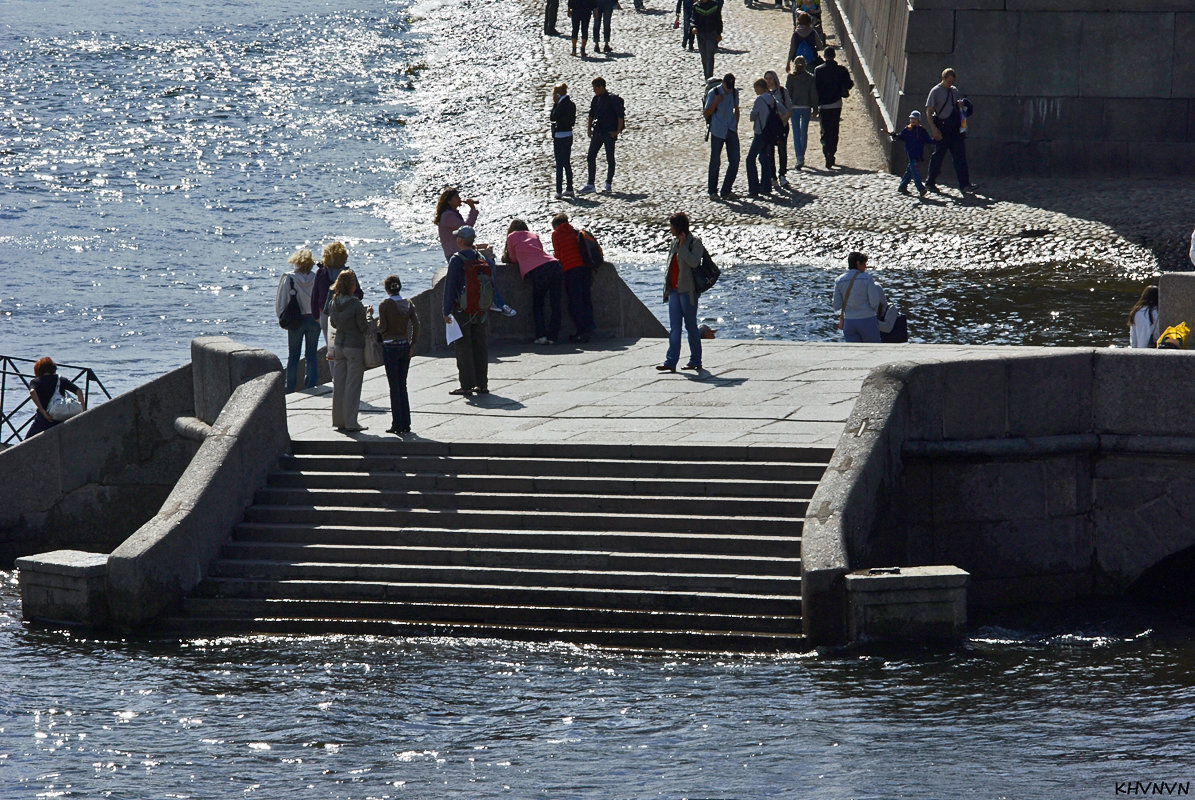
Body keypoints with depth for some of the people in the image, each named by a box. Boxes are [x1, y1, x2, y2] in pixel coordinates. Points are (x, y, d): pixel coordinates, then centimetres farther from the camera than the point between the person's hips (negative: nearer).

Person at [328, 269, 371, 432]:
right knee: (353, 385, 1)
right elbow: (365, 328, -13)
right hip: (355, 346, -6)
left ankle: (339, 421, 17)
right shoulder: (356, 305, -19)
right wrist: (369, 315, 5)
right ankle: (350, 423, 2)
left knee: (338, 384, 12)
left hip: (338, 345, 6)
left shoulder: (333, 303, -1)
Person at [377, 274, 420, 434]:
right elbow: (416, 324, -4)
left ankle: (397, 424, 0)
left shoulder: (384, 305, -10)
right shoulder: (408, 304, 2)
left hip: (390, 347, -4)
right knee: (402, 385, 12)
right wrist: (413, 344, 2)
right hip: (405, 346, 4)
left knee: (394, 387, 0)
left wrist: (378, 324, 8)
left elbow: (382, 328, -14)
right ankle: (406, 423, 11)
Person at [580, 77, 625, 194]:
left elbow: (620, 116, -11)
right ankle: (590, 184, 2)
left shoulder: (613, 99, -11)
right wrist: (589, 129, 15)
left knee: (610, 159, 2)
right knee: (590, 157, 0)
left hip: (609, 133, -6)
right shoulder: (596, 99, 9)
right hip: (597, 132, 6)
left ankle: (608, 183, 13)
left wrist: (618, 131, -13)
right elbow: (591, 114, 20)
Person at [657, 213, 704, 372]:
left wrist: (682, 246, -18)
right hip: (674, 290, 7)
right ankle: (671, 362, -4)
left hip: (688, 291, -7)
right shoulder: (675, 242, 15)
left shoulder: (694, 242, -7)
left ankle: (695, 361, 11)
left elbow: (694, 262, -22)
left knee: (691, 325, 2)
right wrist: (667, 288, 15)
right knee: (674, 328, 1)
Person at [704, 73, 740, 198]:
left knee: (734, 160, -5)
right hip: (717, 131, -4)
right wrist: (716, 102, -19)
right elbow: (706, 113, -6)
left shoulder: (734, 92, 4)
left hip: (731, 131, 4)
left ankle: (725, 191, 3)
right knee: (715, 161, 3)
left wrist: (735, 126, 12)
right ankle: (712, 191, 17)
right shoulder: (714, 93, -10)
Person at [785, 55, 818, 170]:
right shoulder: (810, 77, -1)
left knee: (796, 133, -2)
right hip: (806, 107, 2)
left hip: (794, 107, -2)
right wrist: (815, 109, 5)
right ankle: (801, 155, 26)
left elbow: (787, 93, -5)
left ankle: (799, 158, -14)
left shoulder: (790, 77, -4)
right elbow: (814, 94, -1)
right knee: (804, 132, 16)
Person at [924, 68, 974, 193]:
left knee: (960, 156, -1)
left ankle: (964, 184, -2)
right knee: (938, 156, 1)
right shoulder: (936, 91, -4)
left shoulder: (954, 91, 14)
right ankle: (930, 183, 14)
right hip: (942, 130, -5)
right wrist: (934, 128, -18)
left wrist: (960, 105, 2)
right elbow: (929, 112, -8)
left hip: (955, 129, 5)